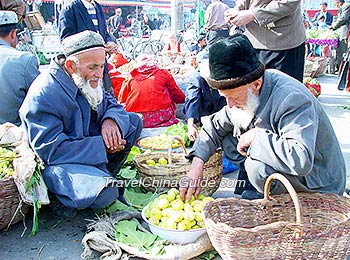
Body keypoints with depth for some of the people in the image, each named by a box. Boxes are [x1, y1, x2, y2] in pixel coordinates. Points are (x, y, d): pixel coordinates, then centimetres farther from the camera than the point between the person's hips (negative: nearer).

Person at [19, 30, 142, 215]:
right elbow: (50, 150, -26)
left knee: (134, 120, 7)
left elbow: (111, 103, 12)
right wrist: (101, 145, -25)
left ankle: (104, 175, 2)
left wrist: (110, 119, -15)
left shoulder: (88, 81, 2)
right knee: (106, 193, -35)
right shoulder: (42, 96, -24)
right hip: (58, 164, -9)